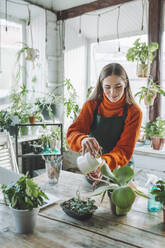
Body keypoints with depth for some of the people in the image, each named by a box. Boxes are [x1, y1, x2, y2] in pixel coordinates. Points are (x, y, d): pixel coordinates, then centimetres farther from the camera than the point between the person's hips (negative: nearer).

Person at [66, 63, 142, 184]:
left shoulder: (134, 112, -10)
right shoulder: (91, 105, -4)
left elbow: (125, 150, -15)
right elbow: (72, 133, -14)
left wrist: (105, 162, -36)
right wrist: (83, 140, -38)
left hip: (120, 170, -1)